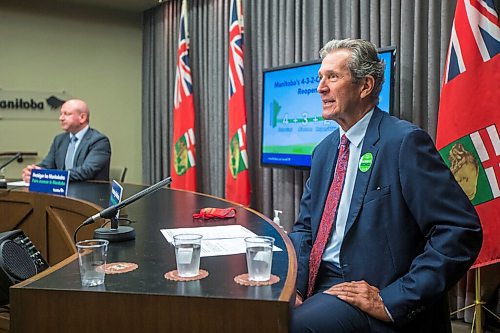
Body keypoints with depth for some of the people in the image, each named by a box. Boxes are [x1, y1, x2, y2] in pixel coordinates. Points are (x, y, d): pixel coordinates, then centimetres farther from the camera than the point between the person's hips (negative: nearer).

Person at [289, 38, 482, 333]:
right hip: (318, 282, 7)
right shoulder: (325, 149, 12)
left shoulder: (405, 141, -11)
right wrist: (294, 285, -4)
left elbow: (462, 231, -17)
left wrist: (393, 300, -18)